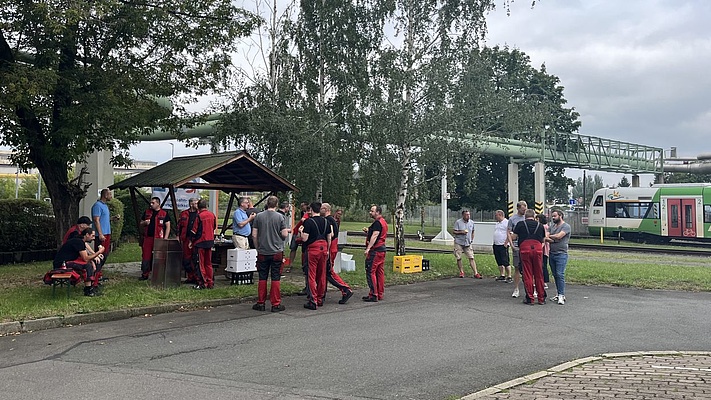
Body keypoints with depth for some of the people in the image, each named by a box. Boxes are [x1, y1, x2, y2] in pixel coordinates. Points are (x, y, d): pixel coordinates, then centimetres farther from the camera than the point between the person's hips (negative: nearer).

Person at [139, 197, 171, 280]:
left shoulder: (164, 214, 2)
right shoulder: (147, 212, 15)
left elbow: (168, 227, 0)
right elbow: (141, 224, 22)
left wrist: (165, 239, -8)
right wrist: (145, 223, -3)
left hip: (158, 239, -4)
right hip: (148, 238, 4)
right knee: (146, 256, 2)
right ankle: (144, 274, 9)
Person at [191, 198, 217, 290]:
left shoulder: (199, 216, -14)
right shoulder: (212, 215, 1)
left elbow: (194, 230, -10)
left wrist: (191, 241, 1)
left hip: (201, 241, -5)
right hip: (210, 241, 5)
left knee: (201, 262, 2)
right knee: (208, 263, 13)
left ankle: (202, 283, 2)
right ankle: (210, 283, 15)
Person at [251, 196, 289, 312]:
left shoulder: (259, 216, 1)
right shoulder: (280, 217, -5)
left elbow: (254, 235, 1)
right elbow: (284, 234, -8)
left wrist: (257, 248, 13)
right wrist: (287, 231, 14)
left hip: (263, 253, 2)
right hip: (277, 252, -2)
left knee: (262, 278, 9)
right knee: (276, 278, 3)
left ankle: (260, 303, 14)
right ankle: (276, 304, 5)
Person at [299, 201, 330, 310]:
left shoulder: (308, 222, -10)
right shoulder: (325, 221, 8)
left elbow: (304, 239, -13)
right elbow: (329, 238, 12)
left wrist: (301, 231, 7)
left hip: (313, 249, -5)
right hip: (323, 248, 6)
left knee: (312, 276, -2)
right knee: (322, 276, 12)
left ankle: (313, 301, -5)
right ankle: (320, 299, 19)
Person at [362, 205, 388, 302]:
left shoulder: (377, 223, -13)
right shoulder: (383, 222, 18)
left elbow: (375, 236, -24)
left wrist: (368, 248, -29)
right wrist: (368, 232, 12)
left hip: (375, 250, -10)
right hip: (382, 249, 10)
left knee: (370, 272, -7)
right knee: (380, 272, 12)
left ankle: (373, 295, -8)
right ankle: (380, 294, 17)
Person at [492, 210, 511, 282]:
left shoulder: (507, 222, -10)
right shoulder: (497, 223, 18)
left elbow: (509, 235, -15)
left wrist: (505, 243, -18)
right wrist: (494, 242, 14)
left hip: (503, 245, -9)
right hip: (496, 245, 9)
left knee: (505, 262, -9)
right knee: (499, 262, 11)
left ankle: (509, 277, -6)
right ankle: (502, 276, 18)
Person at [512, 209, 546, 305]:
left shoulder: (520, 224, 9)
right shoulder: (540, 225, 16)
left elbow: (514, 237, 7)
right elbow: (543, 240, 21)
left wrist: (520, 236, 28)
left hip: (525, 249, -2)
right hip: (538, 249, 2)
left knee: (527, 275, 3)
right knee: (539, 275, 9)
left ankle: (530, 299, 5)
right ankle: (541, 298, 14)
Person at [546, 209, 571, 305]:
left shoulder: (566, 226, -5)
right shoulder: (552, 226, 16)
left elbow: (558, 236, -18)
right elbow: (547, 239, 7)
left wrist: (548, 236, -3)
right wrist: (553, 240, -13)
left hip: (561, 254, -7)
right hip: (552, 253, 7)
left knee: (560, 274, -13)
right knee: (555, 275, 8)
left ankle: (561, 295, -10)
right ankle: (560, 294, 15)